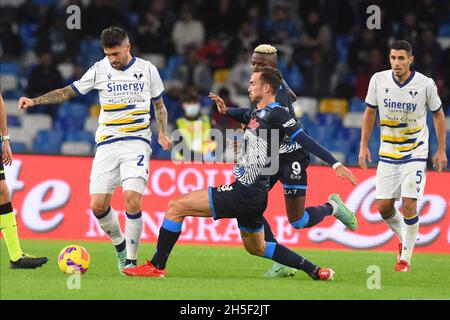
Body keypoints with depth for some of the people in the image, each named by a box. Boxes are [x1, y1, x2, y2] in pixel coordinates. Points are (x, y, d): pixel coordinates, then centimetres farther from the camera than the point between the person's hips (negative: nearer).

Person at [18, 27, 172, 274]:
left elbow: (159, 105, 18)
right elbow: (69, 92, 13)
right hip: (107, 144, 2)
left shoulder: (147, 70, 6)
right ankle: (120, 245, 20)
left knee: (132, 199, -21)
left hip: (137, 142, -2)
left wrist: (162, 133, 4)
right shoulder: (99, 70, 6)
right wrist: (34, 101, 4)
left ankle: (131, 260, -7)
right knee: (98, 205, -8)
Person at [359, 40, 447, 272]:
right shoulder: (378, 80, -7)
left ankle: (406, 257, -1)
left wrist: (441, 150, 2)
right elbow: (370, 112, 7)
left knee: (409, 203, -14)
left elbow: (438, 114, 3)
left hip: (415, 152, -3)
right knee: (384, 206, 0)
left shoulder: (425, 84, -12)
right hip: (388, 152, 3)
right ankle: (403, 237, 31)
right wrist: (364, 146, 4)